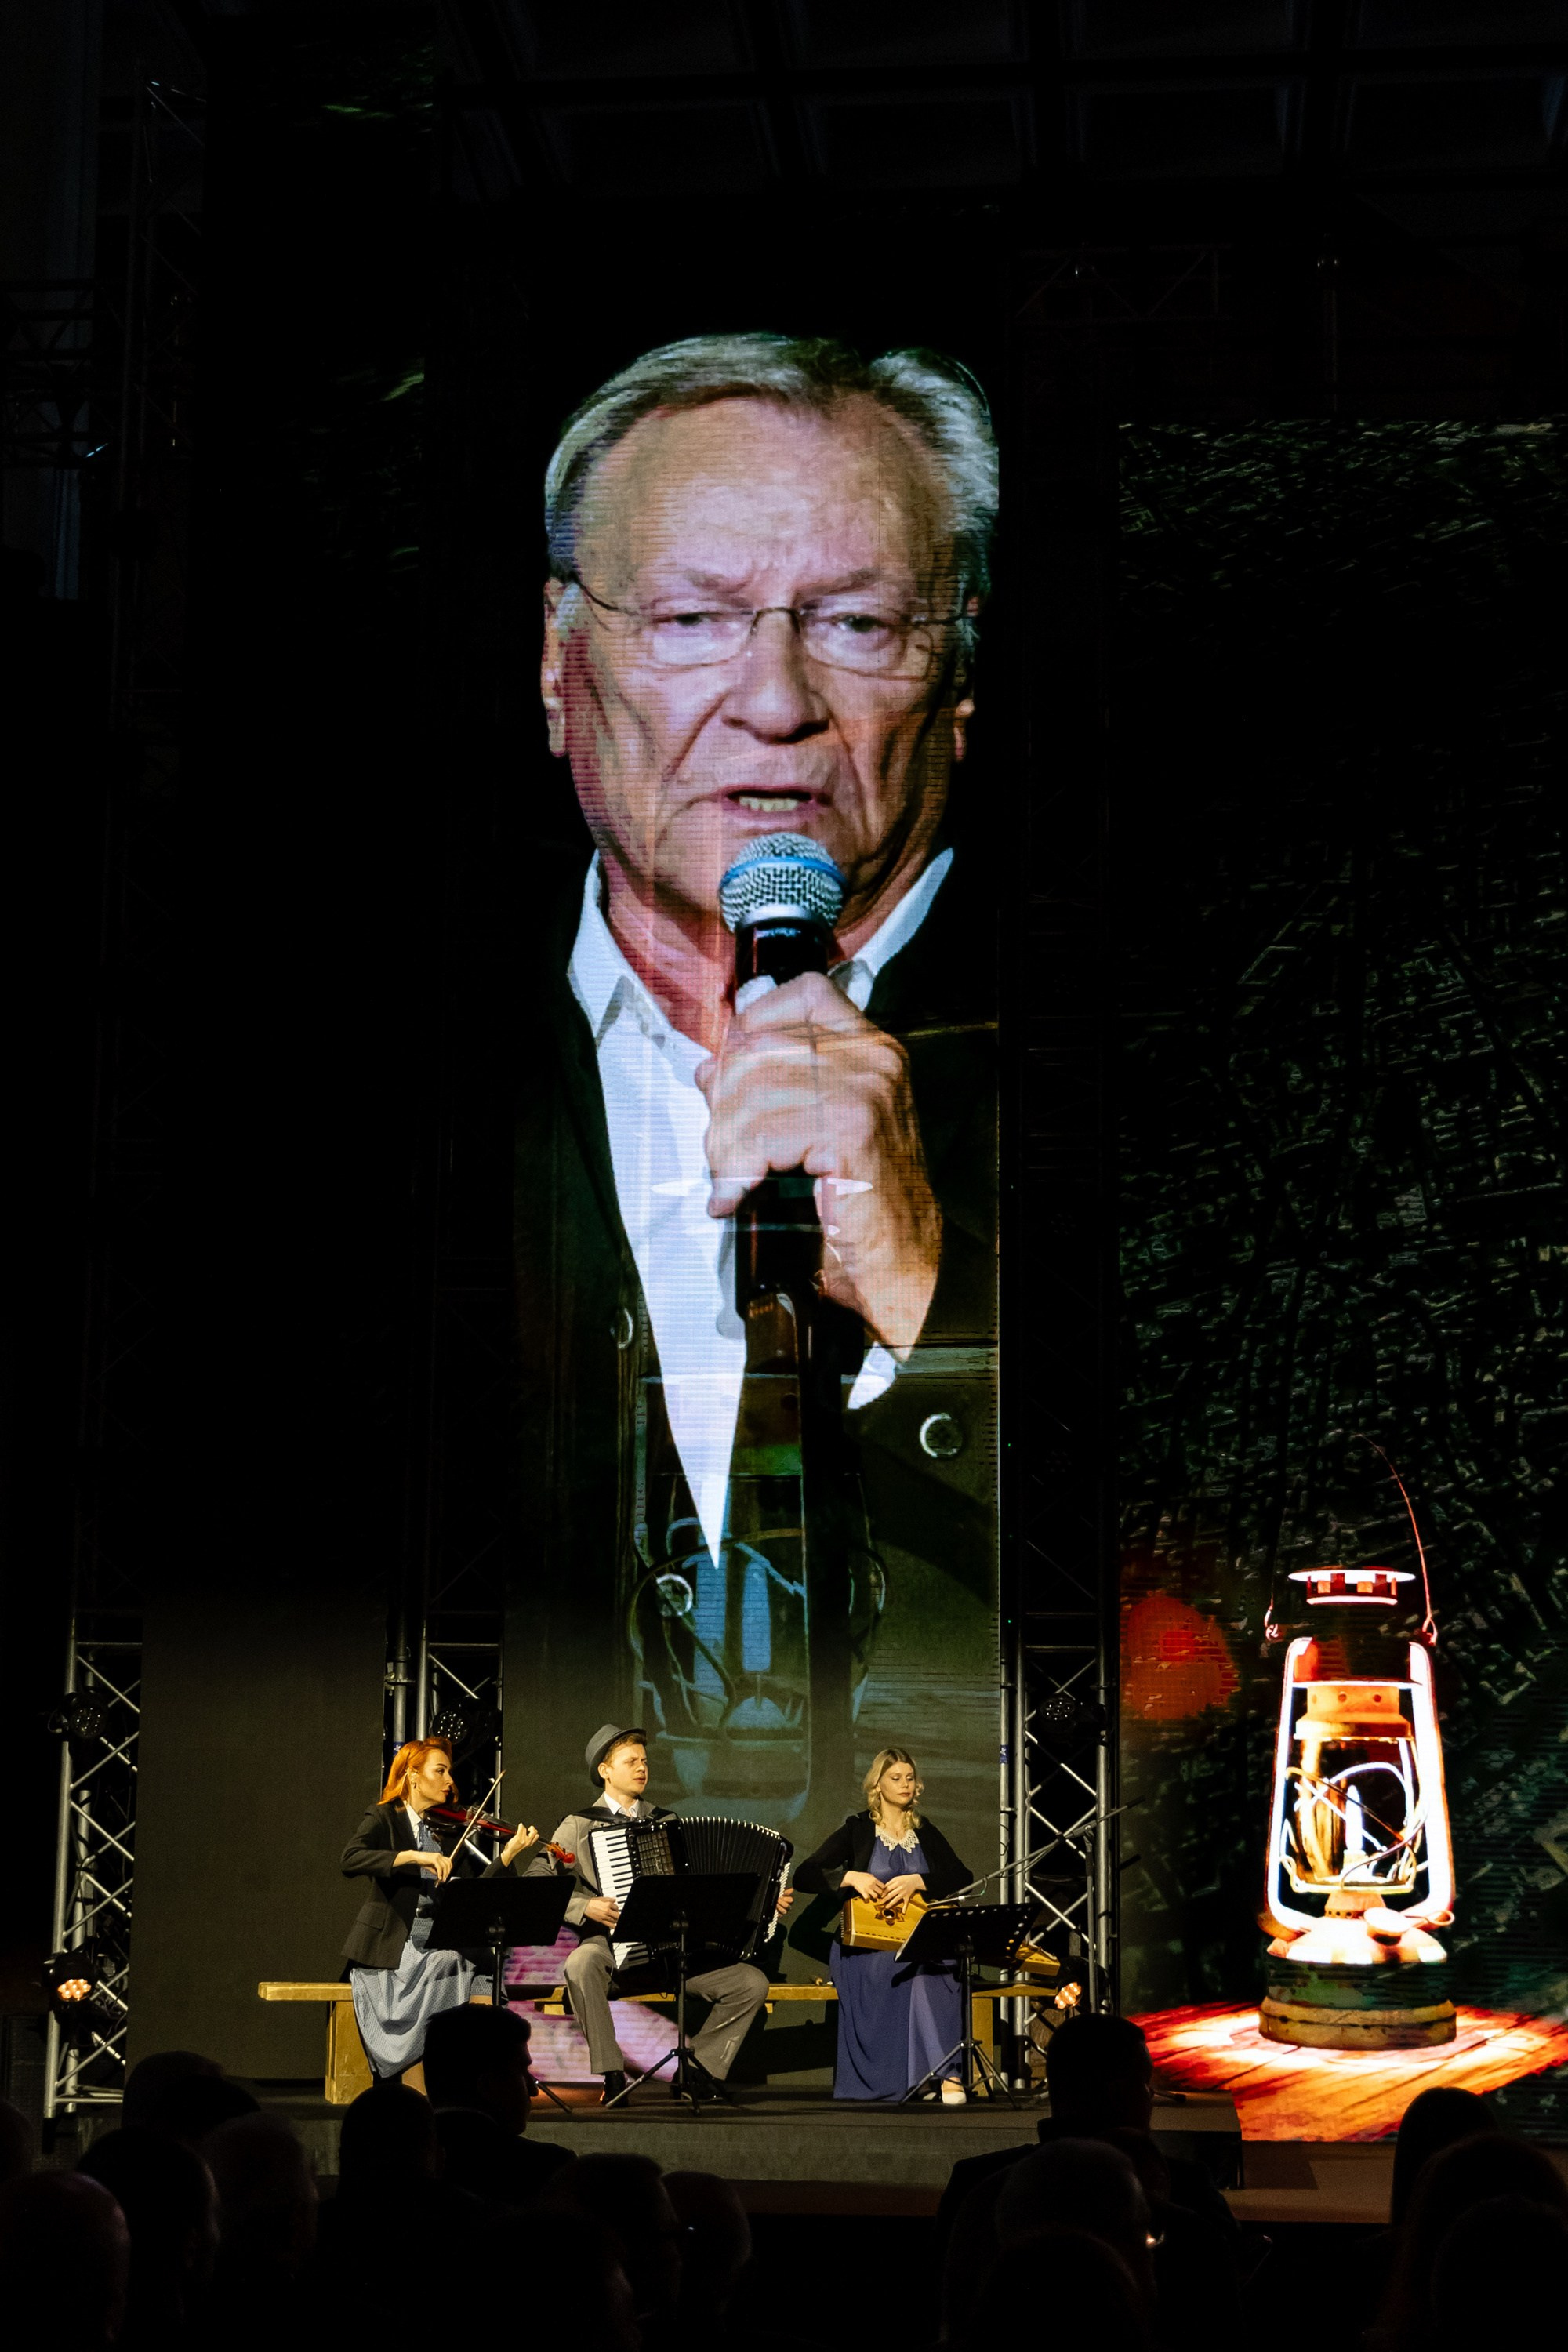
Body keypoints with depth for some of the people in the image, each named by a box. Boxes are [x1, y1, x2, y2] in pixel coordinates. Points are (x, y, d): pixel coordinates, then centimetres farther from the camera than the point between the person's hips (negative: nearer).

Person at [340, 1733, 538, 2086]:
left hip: (438, 1944, 4)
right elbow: (351, 1860, -21)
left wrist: (508, 1855, -8)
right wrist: (414, 1856, -29)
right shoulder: (384, 1819, 0)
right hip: (390, 1946, -4)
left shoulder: (449, 1828, 13)